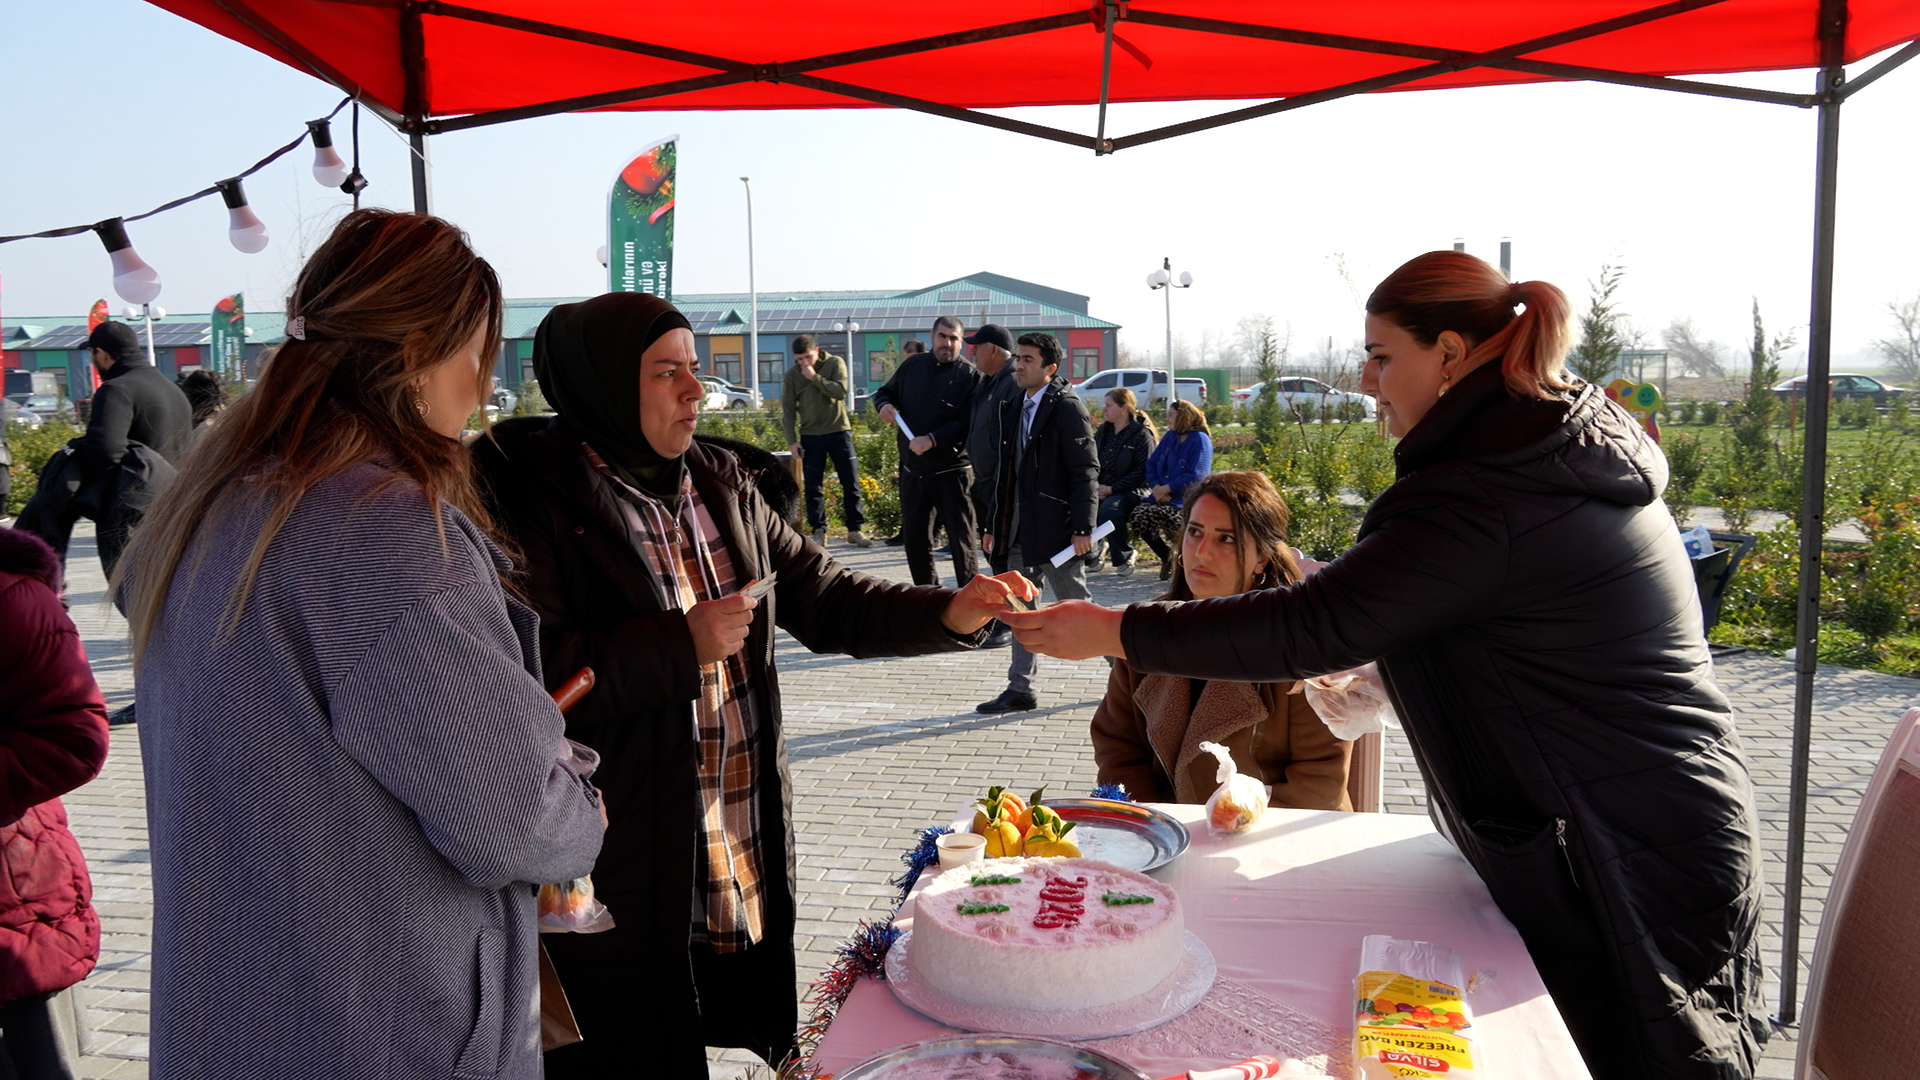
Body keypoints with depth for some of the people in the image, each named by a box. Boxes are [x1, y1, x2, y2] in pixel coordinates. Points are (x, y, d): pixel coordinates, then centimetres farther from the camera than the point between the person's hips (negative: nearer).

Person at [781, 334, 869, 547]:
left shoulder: (835, 364, -2)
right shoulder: (792, 374, 2)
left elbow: (840, 392, -15)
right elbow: (788, 409, 3)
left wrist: (815, 377, -17)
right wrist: (792, 441, -3)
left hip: (838, 431, -1)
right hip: (810, 435, 1)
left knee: (851, 482, 0)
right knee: (813, 486, 2)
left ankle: (855, 530, 8)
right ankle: (819, 531, 10)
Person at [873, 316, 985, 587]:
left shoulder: (971, 376, -7)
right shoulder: (912, 366, 8)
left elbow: (968, 424, -16)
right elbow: (885, 391, 20)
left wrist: (932, 440, -24)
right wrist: (884, 404, -4)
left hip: (952, 471, -5)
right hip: (912, 469, 5)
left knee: (961, 538, 0)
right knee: (914, 536, 12)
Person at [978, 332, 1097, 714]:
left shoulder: (1067, 407, -10)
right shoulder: (1015, 408, 12)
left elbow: (1084, 472, -13)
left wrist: (1082, 528, -18)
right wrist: (996, 526, 14)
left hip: (1055, 528, -7)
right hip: (1019, 531, 7)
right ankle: (1020, 690, 15)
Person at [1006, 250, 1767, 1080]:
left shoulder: (1481, 499, -25)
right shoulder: (1585, 445, 7)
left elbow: (1312, 624, -27)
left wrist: (1112, 632, -21)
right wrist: (1386, 667, 11)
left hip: (1630, 872, -9)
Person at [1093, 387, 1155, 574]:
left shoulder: (1141, 434, -4)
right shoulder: (1102, 431, 16)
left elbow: (1142, 471, -11)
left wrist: (1112, 489, -16)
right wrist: (1094, 485, -8)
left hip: (1132, 491, -5)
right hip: (1102, 489, 5)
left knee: (1110, 507, -37)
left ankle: (1124, 557, -13)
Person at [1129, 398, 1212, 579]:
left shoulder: (1200, 440, -7)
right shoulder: (1169, 437, 15)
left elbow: (1195, 477, -16)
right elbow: (1151, 464, 13)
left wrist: (1166, 489, -16)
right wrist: (1156, 488, -6)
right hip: (1164, 497, 7)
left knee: (1158, 514, -34)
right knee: (1137, 515, -21)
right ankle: (1166, 555, 3)